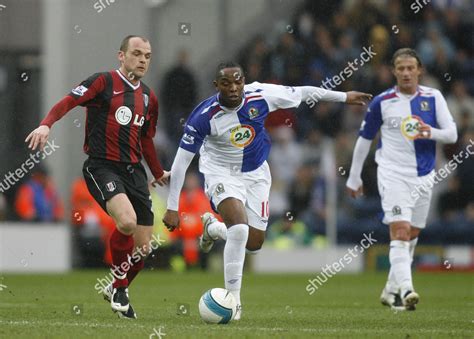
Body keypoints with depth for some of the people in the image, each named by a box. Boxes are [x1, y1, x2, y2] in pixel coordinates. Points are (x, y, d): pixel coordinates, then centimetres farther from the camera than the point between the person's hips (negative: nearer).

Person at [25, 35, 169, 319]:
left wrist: (159, 174, 35)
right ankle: (119, 287, -8)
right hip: (102, 167, -6)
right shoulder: (104, 82, -3)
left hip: (134, 171, 6)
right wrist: (46, 125, -29)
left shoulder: (149, 97, 16)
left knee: (143, 248, 2)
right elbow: (67, 103, -12)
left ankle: (117, 290, 30)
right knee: (127, 220, -31)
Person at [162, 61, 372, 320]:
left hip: (256, 174, 4)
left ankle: (212, 227, 40)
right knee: (239, 228, -28)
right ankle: (233, 300, -15)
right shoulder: (204, 116, -26)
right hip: (221, 173, -4)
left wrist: (344, 97, 8)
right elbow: (182, 160, -19)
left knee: (253, 244, 6)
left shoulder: (261, 97, -20)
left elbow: (302, 93, -3)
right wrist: (172, 208, -18)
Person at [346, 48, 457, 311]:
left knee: (412, 236, 10)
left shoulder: (433, 97, 3)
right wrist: (354, 178, 11)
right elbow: (364, 139, 8)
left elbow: (452, 134, 0)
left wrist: (431, 132, -22)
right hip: (393, 174, -3)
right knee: (400, 230, -19)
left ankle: (391, 291, 23)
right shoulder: (381, 102, -2)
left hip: (423, 177, 4)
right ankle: (405, 290, -30)